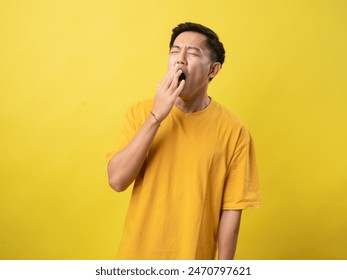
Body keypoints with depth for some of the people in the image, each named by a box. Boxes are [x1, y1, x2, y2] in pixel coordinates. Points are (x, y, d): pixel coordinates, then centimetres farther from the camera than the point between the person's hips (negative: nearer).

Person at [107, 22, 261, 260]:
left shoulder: (233, 130, -12)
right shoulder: (141, 112, -6)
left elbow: (231, 209, -8)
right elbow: (116, 180, -16)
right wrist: (156, 116, -22)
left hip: (194, 257, -1)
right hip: (138, 254, 2)